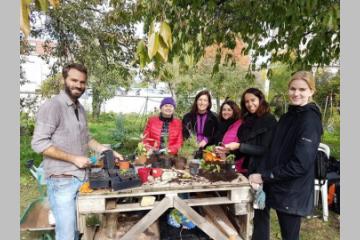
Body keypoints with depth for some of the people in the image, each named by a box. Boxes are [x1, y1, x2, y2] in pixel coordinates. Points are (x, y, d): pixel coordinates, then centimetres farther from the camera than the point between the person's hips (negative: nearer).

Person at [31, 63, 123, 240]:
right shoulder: (52, 106, -13)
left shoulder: (80, 108, 11)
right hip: (62, 180, -7)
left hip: (81, 177, 7)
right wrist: (74, 158, -17)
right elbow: (38, 143, -17)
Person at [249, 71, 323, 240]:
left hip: (293, 193, -7)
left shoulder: (310, 120, -15)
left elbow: (300, 164, -21)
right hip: (274, 186, 7)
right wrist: (261, 174, 1)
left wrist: (265, 176, -18)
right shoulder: (287, 117, 9)